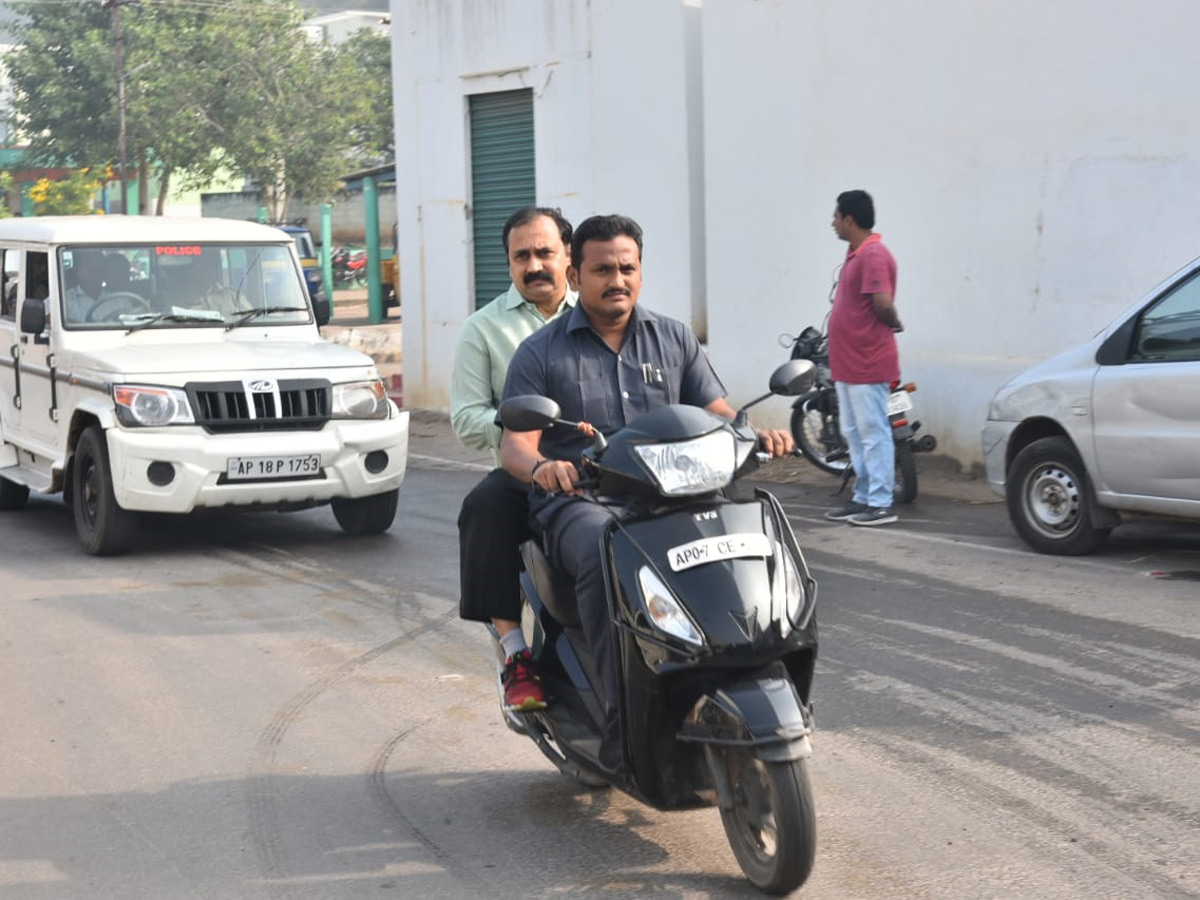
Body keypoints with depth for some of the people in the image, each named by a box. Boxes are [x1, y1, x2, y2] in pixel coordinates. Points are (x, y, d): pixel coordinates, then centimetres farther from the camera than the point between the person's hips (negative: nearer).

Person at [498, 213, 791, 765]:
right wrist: (541, 467, -28)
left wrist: (758, 435, -12)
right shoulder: (540, 353, 7)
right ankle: (623, 718, -36)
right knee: (605, 560, -37)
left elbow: (717, 415, 11)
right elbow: (515, 444, -3)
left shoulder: (675, 340, 17)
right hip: (578, 502, -3)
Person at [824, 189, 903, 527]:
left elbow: (883, 303, -26)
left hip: (867, 364, -10)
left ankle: (881, 504, -1)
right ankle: (863, 498, 22)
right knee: (853, 434, 15)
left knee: (873, 434, -5)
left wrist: (894, 324, -7)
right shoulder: (856, 254, 16)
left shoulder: (874, 255, -17)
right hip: (848, 364, 10)